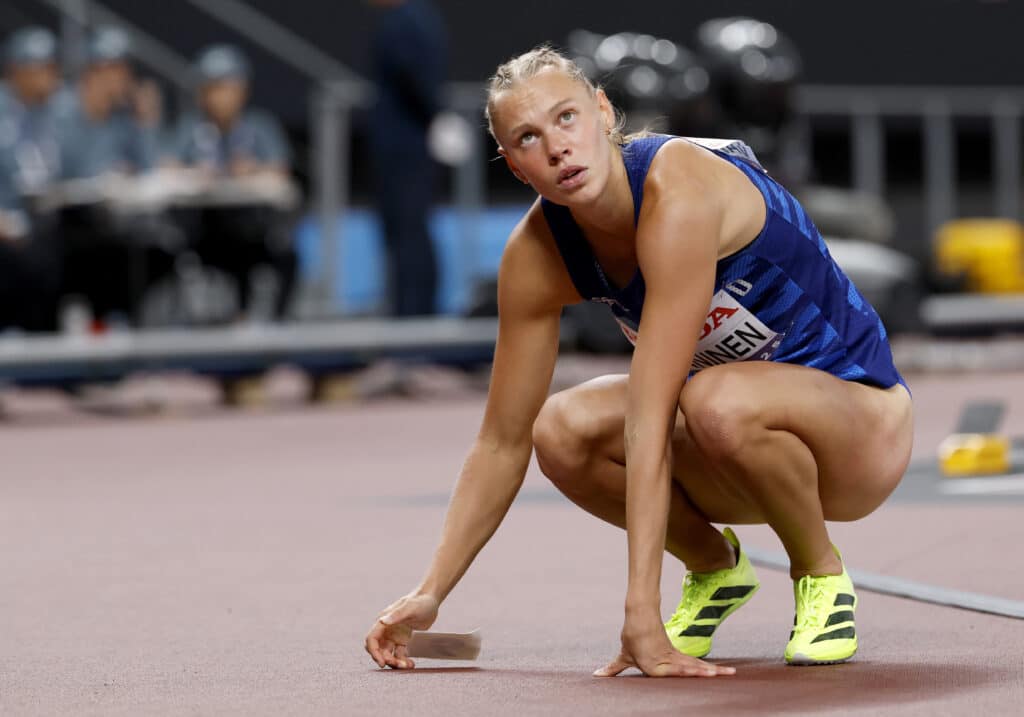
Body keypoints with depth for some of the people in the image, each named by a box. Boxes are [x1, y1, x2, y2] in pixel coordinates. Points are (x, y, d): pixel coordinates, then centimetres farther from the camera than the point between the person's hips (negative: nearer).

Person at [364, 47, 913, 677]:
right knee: (562, 429, -20)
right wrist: (429, 594, -7)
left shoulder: (679, 190, -31)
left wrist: (642, 615, -39)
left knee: (720, 404, -38)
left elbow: (650, 414, -36)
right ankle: (713, 566, 7)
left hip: (861, 421, -6)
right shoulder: (536, 256, -10)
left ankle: (822, 574, -8)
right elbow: (504, 443, -1)